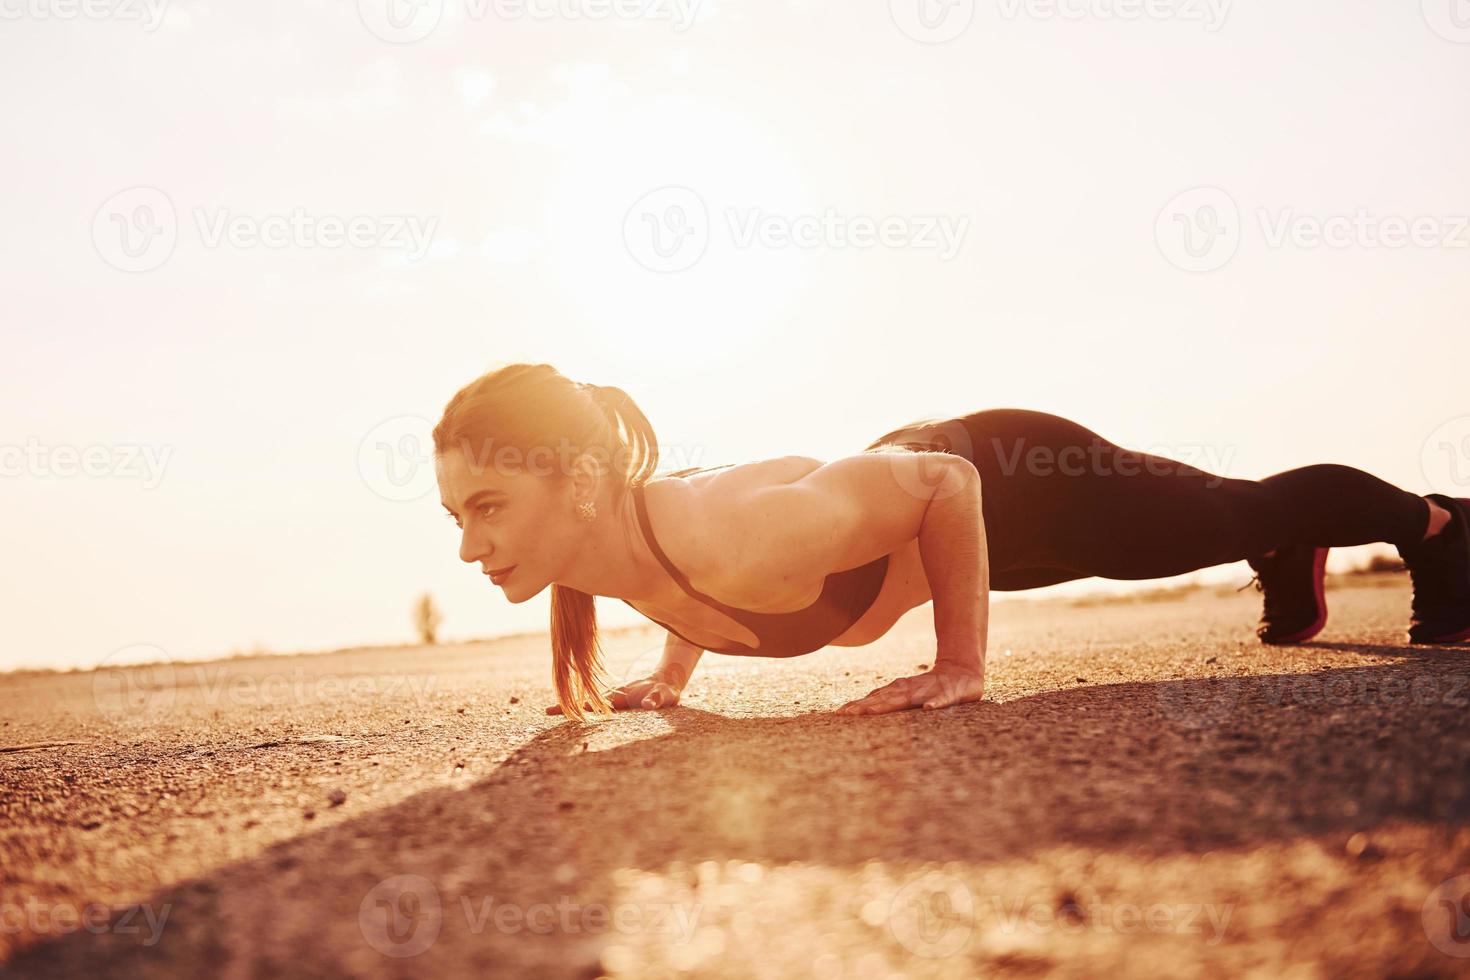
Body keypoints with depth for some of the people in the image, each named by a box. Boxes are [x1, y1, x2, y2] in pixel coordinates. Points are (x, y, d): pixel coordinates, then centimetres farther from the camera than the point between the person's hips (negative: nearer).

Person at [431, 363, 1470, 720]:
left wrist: (963, 665, -26)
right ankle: (1293, 563, 66)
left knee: (1239, 513, 23)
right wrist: (673, 671, 3)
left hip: (1012, 485, -6)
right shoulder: (611, 529, -19)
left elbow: (943, 482, -33)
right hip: (924, 461, 6)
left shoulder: (736, 547, -43)